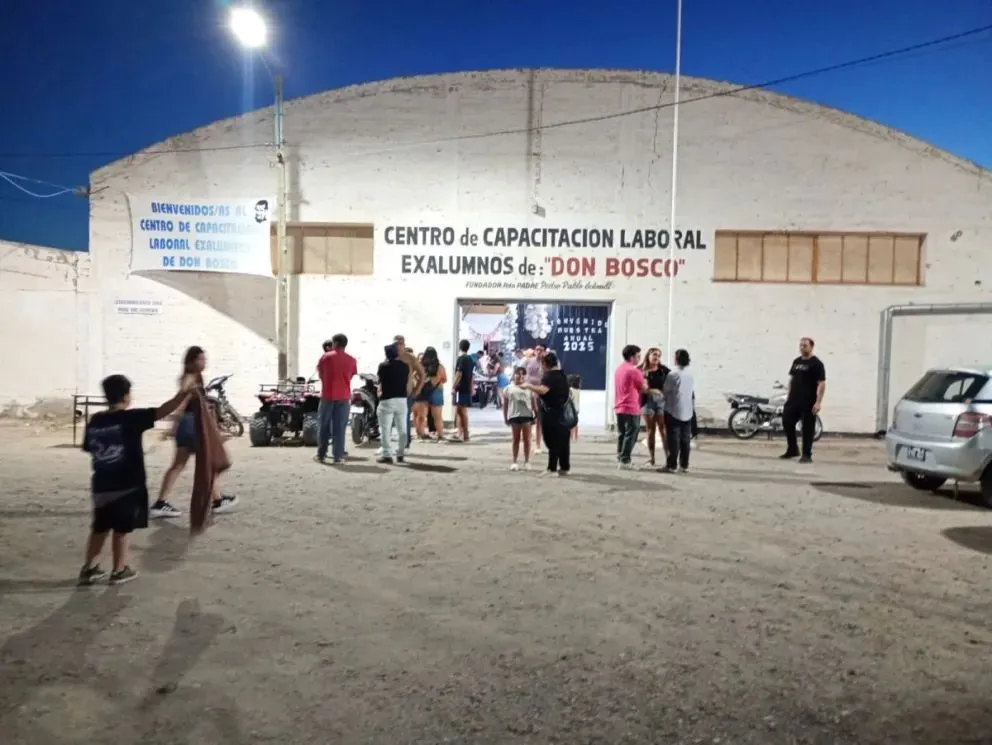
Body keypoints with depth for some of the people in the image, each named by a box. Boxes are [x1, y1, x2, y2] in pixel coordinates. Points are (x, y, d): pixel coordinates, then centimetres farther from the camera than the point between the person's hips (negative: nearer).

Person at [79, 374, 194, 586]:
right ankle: (119, 570, 14)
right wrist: (183, 393, -22)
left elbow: (89, 448, 13)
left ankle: (88, 568, 24)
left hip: (101, 485, 6)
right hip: (128, 486, -6)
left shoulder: (95, 421, 3)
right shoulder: (131, 418, -15)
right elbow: (162, 411, -23)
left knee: (100, 528, 18)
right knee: (123, 529, 6)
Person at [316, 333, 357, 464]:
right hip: (344, 397, 1)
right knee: (340, 428, 3)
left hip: (327, 395, 0)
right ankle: (338, 456, 1)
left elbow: (320, 373, 10)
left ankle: (321, 455, 13)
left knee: (324, 427, 9)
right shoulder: (351, 360, 2)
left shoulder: (326, 357, 0)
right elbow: (351, 377, 8)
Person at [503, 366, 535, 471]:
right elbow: (505, 404, 9)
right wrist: (505, 418, 6)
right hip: (514, 416, 1)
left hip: (527, 416, 0)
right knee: (516, 439, 7)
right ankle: (515, 462, 12)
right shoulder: (509, 388, 7)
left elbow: (533, 403, 6)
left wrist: (535, 416, 1)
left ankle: (527, 461, 12)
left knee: (526, 439, 4)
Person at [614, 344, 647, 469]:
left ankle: (620, 459, 15)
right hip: (631, 408, -8)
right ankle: (625, 460, -4)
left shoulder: (619, 369, 13)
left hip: (619, 408, 8)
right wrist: (644, 380, 15)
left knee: (621, 434, 12)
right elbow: (644, 388, -5)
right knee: (630, 435, -3)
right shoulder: (634, 371, -14)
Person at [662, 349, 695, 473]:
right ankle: (684, 465, 12)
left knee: (674, 439, -3)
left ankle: (672, 465, -2)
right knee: (685, 439, 8)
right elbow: (693, 392, 13)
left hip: (673, 411, -6)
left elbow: (666, 391, -5)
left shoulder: (673, 374, -13)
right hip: (687, 411, 6)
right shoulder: (690, 373, 6)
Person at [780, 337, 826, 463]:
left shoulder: (816, 363, -8)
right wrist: (789, 395, 14)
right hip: (793, 400, 7)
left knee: (808, 428, 0)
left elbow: (822, 383, -13)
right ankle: (792, 449, 19)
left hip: (809, 402, -6)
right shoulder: (796, 361, 13)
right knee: (787, 422, 4)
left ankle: (806, 454, 7)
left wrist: (818, 402, -19)